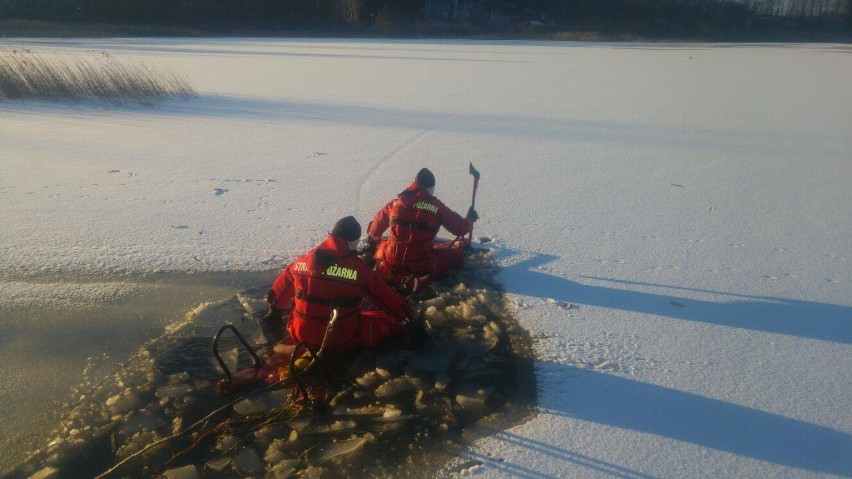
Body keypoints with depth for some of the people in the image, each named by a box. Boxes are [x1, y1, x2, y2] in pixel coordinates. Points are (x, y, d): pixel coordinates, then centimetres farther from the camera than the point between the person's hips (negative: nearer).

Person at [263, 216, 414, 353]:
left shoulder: (302, 261, 0)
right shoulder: (361, 270, -14)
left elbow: (279, 290, 17)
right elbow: (388, 298, -4)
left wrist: (274, 314, 35)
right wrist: (407, 315, 14)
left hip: (301, 336, 3)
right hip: (341, 341, -2)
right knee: (390, 320, 12)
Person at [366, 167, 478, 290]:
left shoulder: (396, 203, 5)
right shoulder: (436, 206, -6)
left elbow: (374, 230, 18)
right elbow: (461, 228, -1)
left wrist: (372, 243, 39)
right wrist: (470, 219, 23)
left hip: (391, 260, 3)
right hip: (422, 263, -3)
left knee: (378, 244, 34)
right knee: (456, 251, 17)